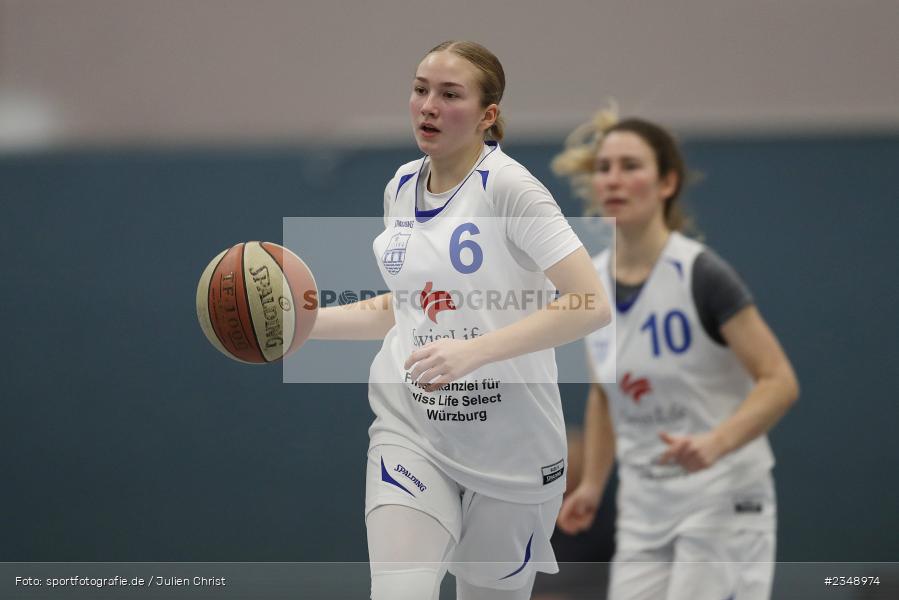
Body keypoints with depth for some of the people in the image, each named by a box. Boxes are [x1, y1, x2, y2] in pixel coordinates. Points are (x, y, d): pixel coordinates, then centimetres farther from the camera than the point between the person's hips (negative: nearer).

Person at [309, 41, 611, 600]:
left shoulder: (506, 186, -12)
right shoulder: (402, 187, 8)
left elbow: (592, 304, -21)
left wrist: (473, 350, -28)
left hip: (509, 444, -4)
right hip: (410, 430, 4)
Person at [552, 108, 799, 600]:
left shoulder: (702, 276, -15)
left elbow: (780, 382, -17)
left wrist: (715, 443, -31)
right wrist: (592, 484, 13)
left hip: (723, 504, -6)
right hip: (643, 511, 6)